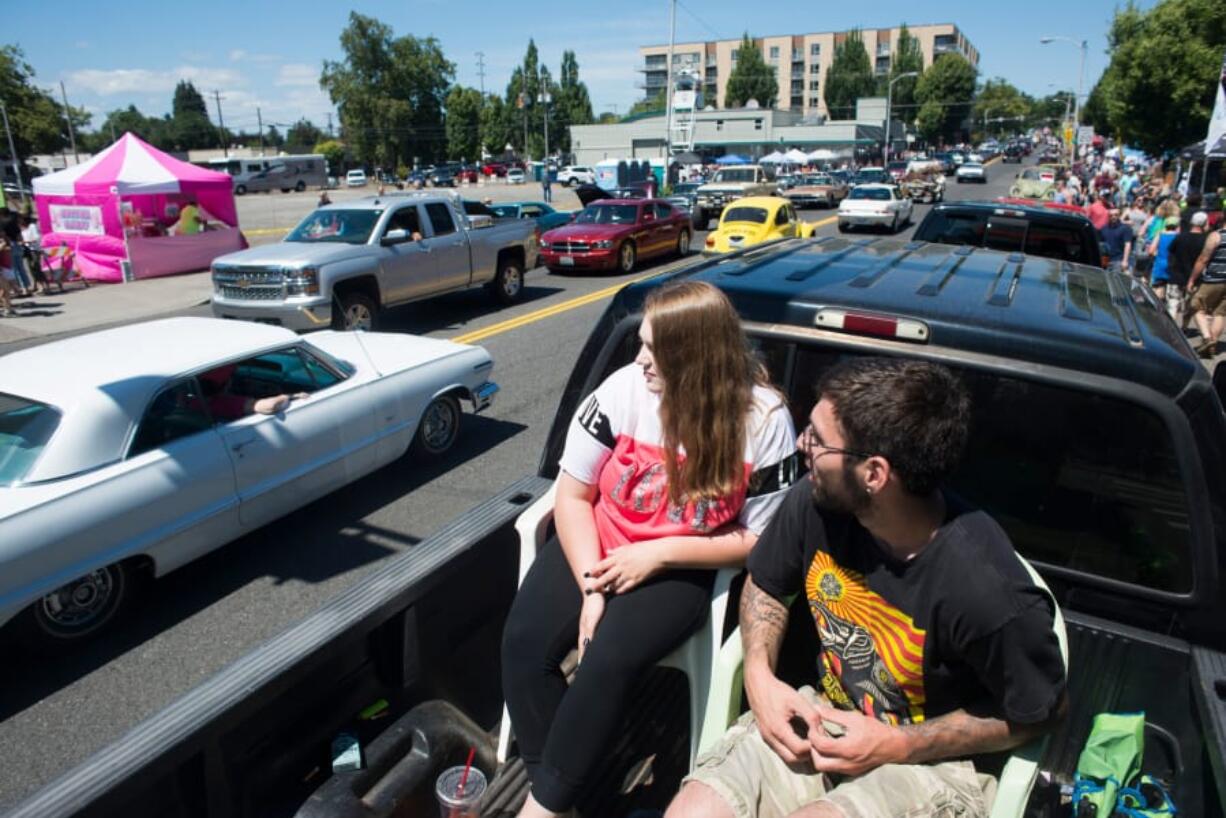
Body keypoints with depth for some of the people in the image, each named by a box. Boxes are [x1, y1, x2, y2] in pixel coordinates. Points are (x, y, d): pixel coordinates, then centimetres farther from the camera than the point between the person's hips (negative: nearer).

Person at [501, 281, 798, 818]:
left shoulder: (762, 420, -16)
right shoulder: (626, 388, -15)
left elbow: (759, 539, -8)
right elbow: (573, 495, -7)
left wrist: (657, 555, -18)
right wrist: (592, 588, -17)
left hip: (681, 566, -2)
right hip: (595, 546, 3)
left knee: (608, 661, -26)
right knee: (525, 642, -19)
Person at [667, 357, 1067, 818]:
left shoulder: (985, 590, -29)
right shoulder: (815, 500, -16)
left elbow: (1043, 710, -9)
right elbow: (765, 585, 5)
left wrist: (899, 744, -16)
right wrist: (760, 675, -12)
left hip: (931, 758, -3)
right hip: (825, 716, 4)